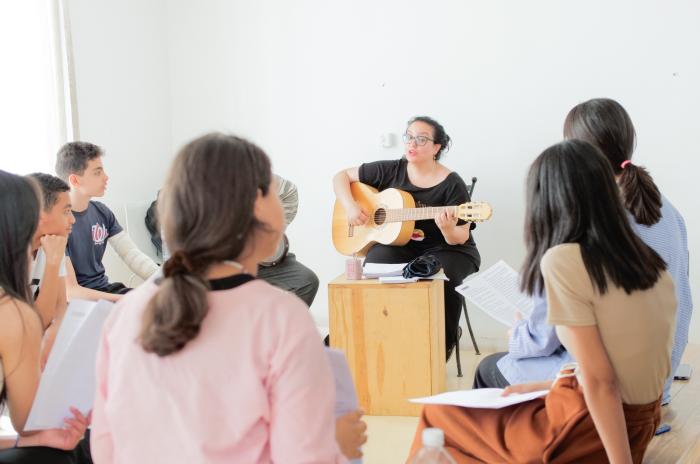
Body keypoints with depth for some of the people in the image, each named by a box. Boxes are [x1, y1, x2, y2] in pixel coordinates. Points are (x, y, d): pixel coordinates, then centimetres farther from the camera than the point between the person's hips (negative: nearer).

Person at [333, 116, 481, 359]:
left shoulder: (451, 184, -8)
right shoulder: (391, 171, 1)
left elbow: (460, 238, -8)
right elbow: (341, 177, 8)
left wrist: (448, 229, -32)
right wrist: (350, 206, -10)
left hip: (444, 248, -2)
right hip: (395, 243, 2)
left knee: (442, 278, -34)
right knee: (374, 269, -30)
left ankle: (443, 347, -7)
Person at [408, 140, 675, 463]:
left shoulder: (562, 260, -19)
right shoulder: (648, 261, 3)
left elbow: (600, 381, -21)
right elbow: (627, 363, 11)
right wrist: (545, 387, 17)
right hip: (641, 420, 8)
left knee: (438, 414, 13)